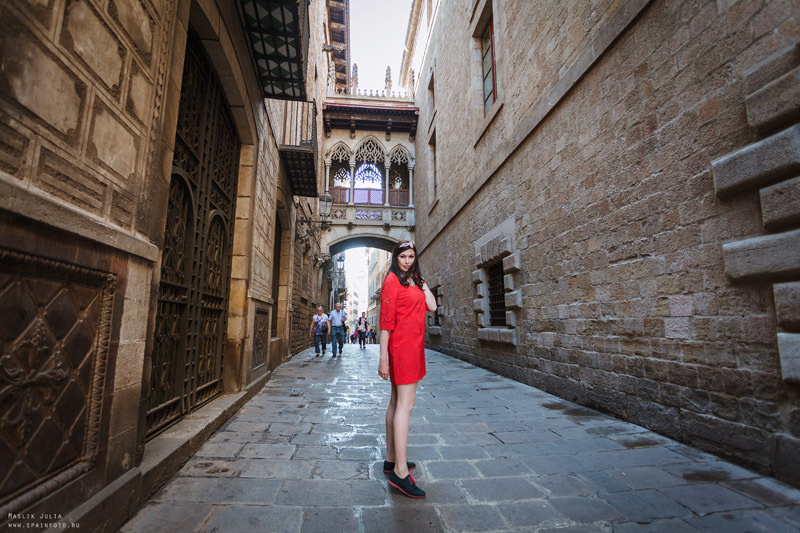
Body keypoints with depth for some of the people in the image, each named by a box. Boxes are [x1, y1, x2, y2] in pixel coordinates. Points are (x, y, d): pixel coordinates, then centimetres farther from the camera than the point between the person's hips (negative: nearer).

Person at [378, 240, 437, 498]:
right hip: (402, 344, -9)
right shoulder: (392, 279, -8)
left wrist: (421, 282, 7)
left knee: (397, 402, 13)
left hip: (414, 345, 9)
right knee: (405, 403, -9)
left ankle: (391, 460, 24)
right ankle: (400, 472, -3)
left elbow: (432, 306, 6)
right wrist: (383, 357, -15)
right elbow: (386, 320, -13)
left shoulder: (414, 281, 17)